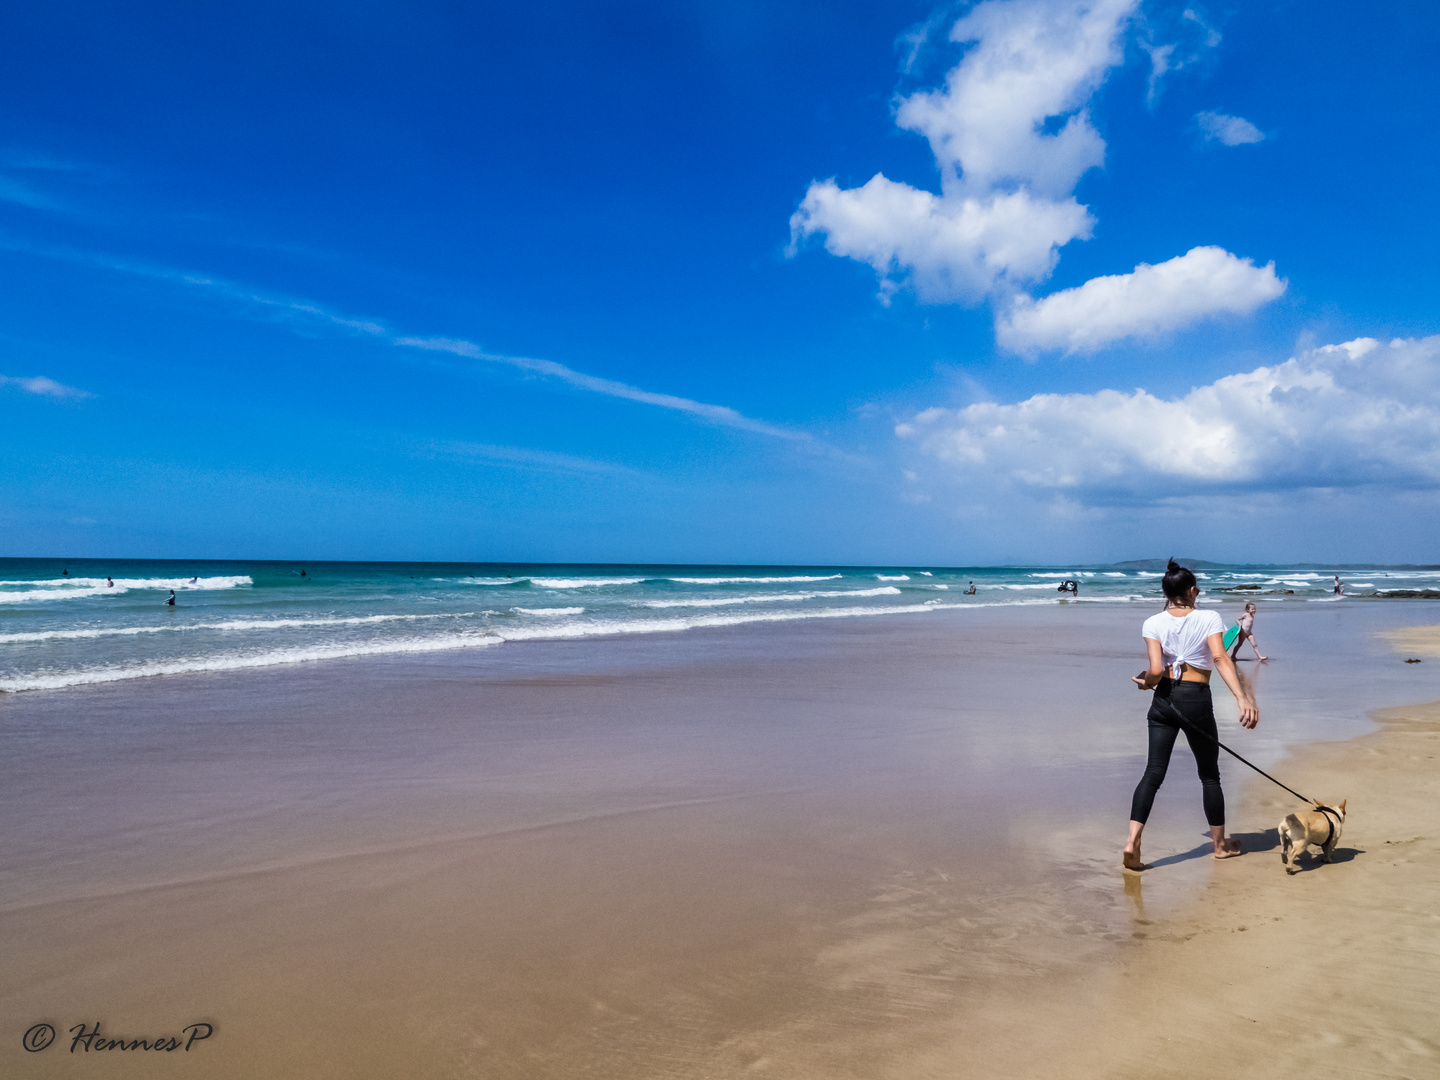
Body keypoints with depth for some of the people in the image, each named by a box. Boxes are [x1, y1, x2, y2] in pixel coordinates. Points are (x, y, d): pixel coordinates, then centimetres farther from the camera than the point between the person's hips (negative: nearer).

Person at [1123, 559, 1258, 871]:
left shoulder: (1153, 623, -1)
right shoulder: (1209, 619, -3)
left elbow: (1155, 670, -11)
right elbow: (1220, 658, -17)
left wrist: (1145, 682, 10)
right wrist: (1242, 697, -22)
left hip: (1164, 699, 2)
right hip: (1196, 699, -1)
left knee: (1154, 771, 1)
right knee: (1209, 773, 15)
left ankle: (1133, 840, -13)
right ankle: (1221, 844, 28)